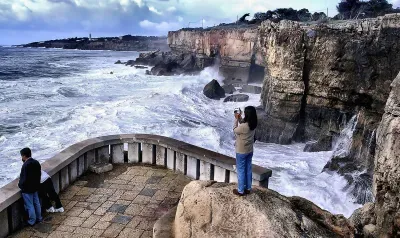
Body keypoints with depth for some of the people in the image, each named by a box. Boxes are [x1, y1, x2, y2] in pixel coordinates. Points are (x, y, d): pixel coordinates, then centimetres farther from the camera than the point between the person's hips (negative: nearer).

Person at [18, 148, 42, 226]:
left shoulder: (26, 165, -26)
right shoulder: (36, 163, 0)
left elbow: (24, 179, -23)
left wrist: (20, 184, -5)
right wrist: (36, 184, 15)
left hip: (27, 189, -8)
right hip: (35, 187, 8)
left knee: (29, 206, 5)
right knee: (36, 203, 19)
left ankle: (32, 221, 17)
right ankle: (39, 218, 31)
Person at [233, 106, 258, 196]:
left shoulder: (243, 126, -28)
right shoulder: (253, 124, -5)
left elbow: (235, 130, -9)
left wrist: (236, 119, -5)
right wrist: (239, 117, 6)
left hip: (241, 152, -7)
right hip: (250, 151, 7)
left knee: (241, 170, 6)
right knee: (248, 169, 18)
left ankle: (241, 191, 18)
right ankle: (248, 188, 31)